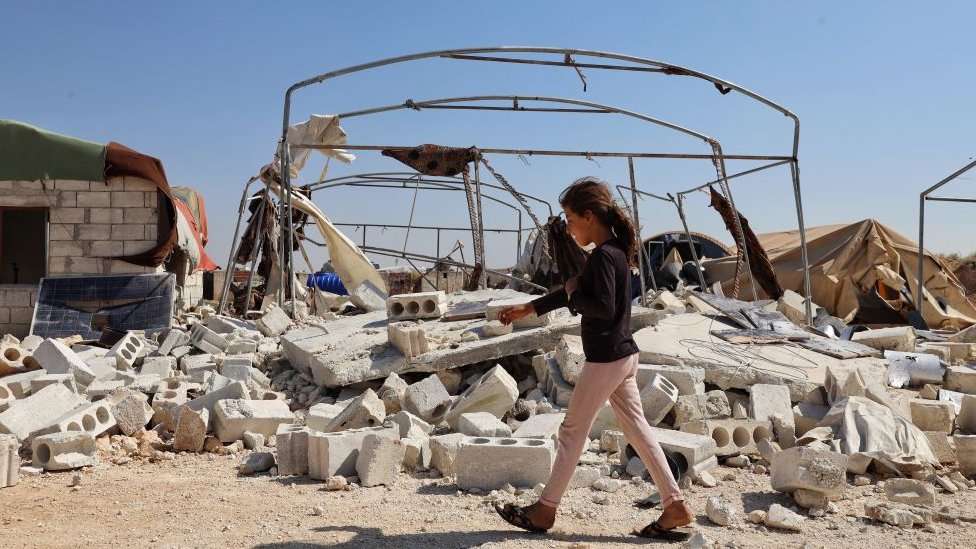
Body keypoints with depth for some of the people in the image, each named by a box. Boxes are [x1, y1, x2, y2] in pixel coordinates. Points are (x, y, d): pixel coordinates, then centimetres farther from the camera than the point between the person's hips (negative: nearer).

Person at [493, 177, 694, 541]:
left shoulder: (603, 256, -18)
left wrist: (573, 294, -9)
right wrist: (527, 309, 23)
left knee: (573, 431, 2)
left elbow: (603, 308, -27)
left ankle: (545, 510, 14)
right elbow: (574, 292, 21)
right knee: (637, 429, 11)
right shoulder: (615, 250, 13)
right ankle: (675, 505, 14)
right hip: (622, 356, 9)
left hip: (605, 359, -9)